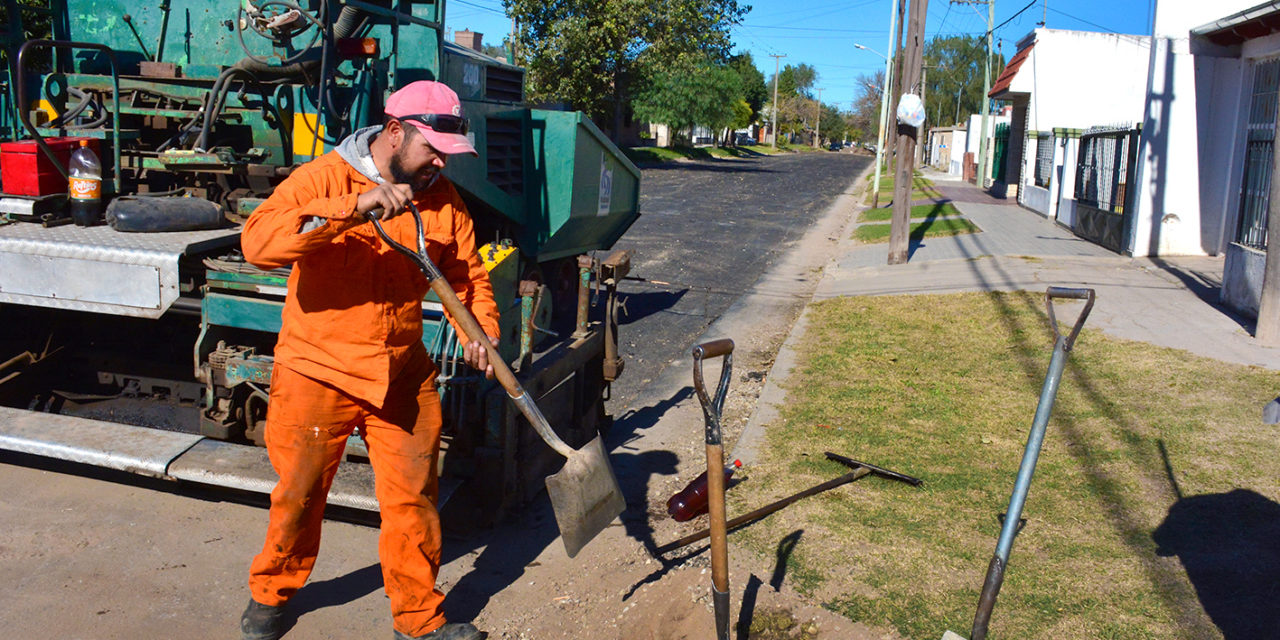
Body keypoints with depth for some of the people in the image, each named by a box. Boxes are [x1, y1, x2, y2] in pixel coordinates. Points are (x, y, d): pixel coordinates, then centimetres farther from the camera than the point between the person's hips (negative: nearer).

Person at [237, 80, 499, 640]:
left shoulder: (441, 199, 2)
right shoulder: (323, 178, -12)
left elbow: (467, 275, 8)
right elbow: (258, 243, -27)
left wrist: (480, 330, -12)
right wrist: (352, 208, -35)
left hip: (403, 379, 3)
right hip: (318, 375, -3)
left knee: (413, 498, 6)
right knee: (299, 495, 12)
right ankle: (271, 594, 39)